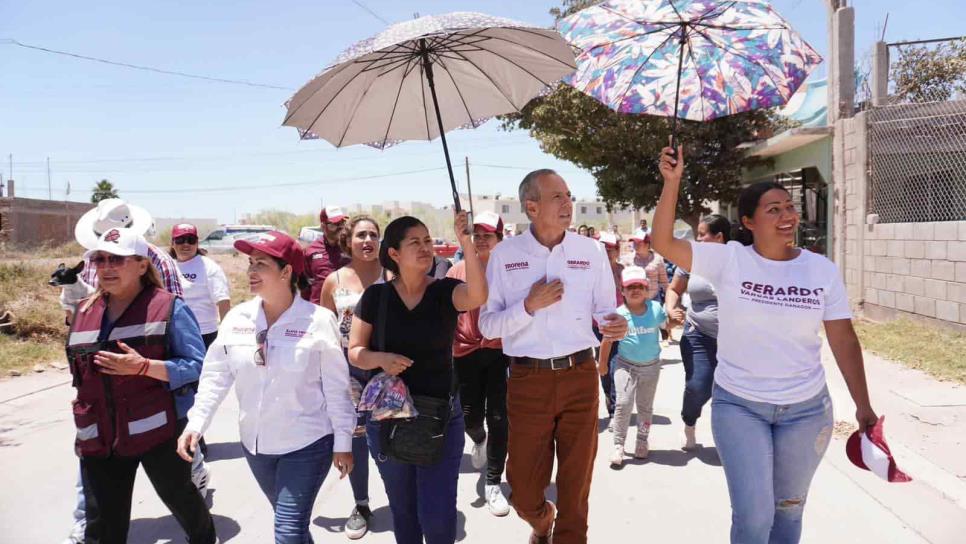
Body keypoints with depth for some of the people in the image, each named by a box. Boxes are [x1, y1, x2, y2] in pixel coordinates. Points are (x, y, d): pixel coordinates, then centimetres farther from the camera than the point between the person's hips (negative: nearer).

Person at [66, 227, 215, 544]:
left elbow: (198, 366, -14)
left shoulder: (168, 308, -9)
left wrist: (143, 366, -26)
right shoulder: (84, 312, 9)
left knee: (180, 498, 17)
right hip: (99, 438, 5)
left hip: (159, 432, -5)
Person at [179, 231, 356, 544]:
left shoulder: (318, 320, -15)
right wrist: (195, 424, -9)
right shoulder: (236, 318, -3)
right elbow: (216, 376, 2)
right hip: (255, 444, 5)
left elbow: (336, 388, -10)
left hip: (307, 444, -5)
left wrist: (342, 442, -6)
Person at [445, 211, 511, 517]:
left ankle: (493, 484, 16)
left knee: (498, 417, 2)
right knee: (470, 416, 9)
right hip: (467, 351, 2)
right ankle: (479, 440, 48)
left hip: (502, 351, -1)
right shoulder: (458, 271, 2)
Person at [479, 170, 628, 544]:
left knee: (576, 482, 11)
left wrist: (614, 325, -15)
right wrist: (529, 305, -17)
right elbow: (488, 325, -3)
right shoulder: (505, 254, -1)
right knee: (524, 489, 11)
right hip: (528, 380, 0)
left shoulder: (591, 251, 3)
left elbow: (604, 311, 8)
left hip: (580, 375, 1)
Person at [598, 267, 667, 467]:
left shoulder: (656, 308, -9)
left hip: (651, 366, 2)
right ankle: (618, 445, 1)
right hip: (626, 365, -2)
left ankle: (642, 441, 31)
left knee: (645, 407, 14)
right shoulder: (619, 314, -13)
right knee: (623, 404, -9)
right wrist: (602, 363, 5)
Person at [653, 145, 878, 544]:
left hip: (806, 409, 3)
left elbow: (844, 341, 0)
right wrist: (672, 181, -24)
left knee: (789, 509, 19)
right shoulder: (729, 260, -9)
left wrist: (863, 406, -1)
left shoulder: (823, 270, -4)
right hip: (738, 405, -2)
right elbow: (663, 243, -16)